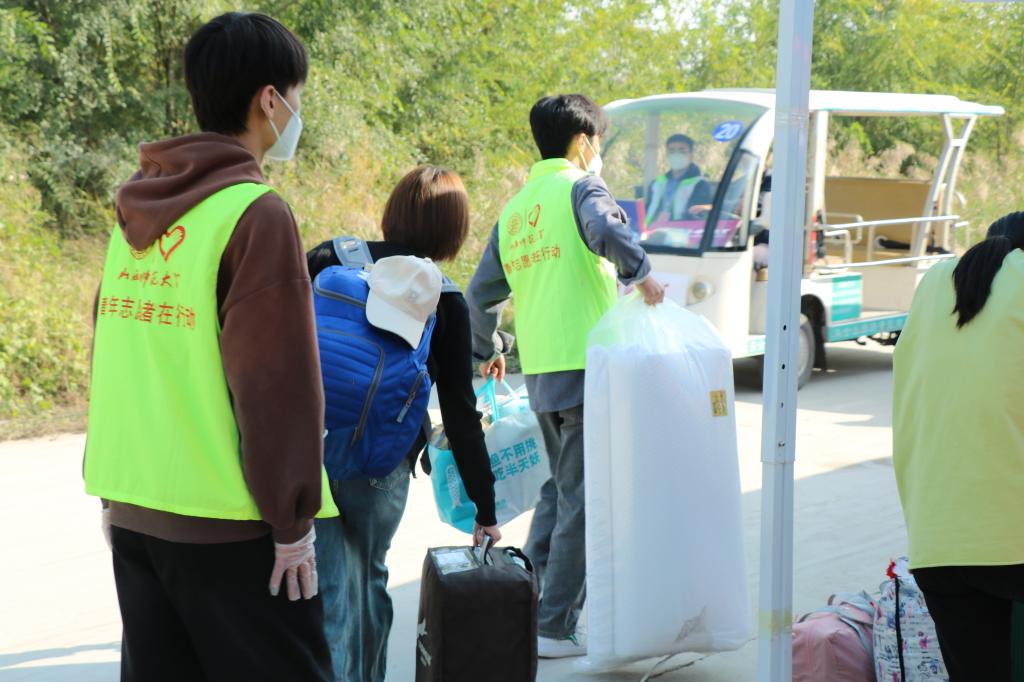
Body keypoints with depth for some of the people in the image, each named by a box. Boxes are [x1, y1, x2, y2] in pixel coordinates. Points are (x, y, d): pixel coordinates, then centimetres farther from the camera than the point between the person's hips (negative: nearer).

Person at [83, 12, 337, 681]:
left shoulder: (136, 209, 9)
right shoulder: (257, 213, -14)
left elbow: (112, 351, 14)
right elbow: (276, 382, -17)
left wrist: (118, 490, 19)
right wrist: (292, 521, -11)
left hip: (133, 512, 8)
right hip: (227, 524, -7)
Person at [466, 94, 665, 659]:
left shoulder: (514, 208, 16)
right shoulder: (580, 187, -4)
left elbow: (481, 292, 20)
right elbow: (605, 230, -29)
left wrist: (487, 350, 33)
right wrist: (641, 274, -20)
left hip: (539, 373, 7)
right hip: (586, 365, -7)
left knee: (560, 487, 22)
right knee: (582, 498, -1)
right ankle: (554, 628, 1)